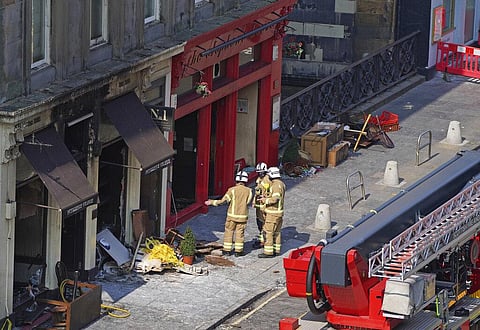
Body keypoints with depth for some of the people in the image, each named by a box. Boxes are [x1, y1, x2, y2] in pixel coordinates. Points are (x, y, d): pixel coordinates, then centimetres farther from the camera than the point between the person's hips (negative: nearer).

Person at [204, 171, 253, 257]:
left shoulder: (232, 190, -12)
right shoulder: (249, 191, -6)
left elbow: (223, 201, -10)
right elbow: (249, 202, 4)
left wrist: (211, 202, 2)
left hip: (232, 215, -1)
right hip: (243, 216, 1)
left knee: (229, 231, 10)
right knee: (240, 233, 9)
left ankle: (227, 250, 12)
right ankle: (238, 251, 8)